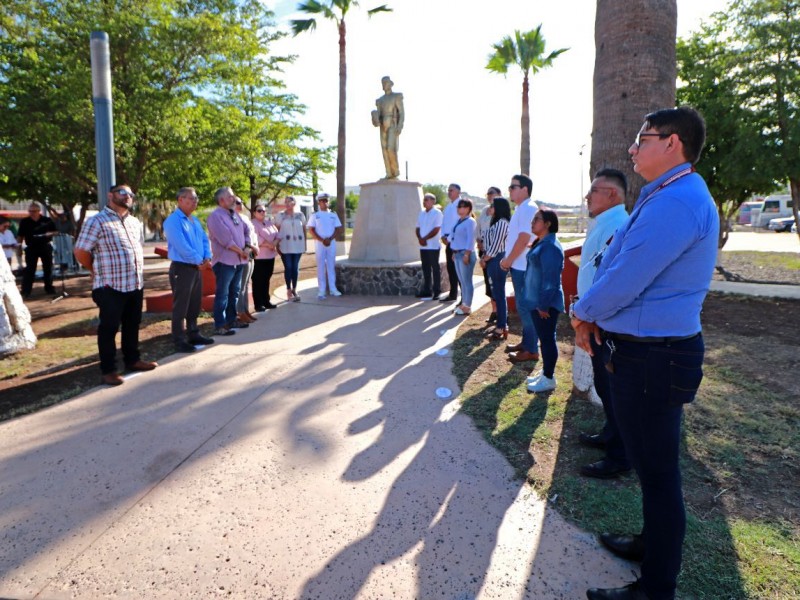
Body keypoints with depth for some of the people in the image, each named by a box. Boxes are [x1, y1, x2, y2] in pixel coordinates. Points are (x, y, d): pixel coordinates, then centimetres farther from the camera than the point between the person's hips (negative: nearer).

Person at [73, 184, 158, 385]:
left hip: (136, 284, 7)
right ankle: (108, 370, 12)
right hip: (110, 286, -7)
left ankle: (132, 360, 31)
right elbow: (80, 252, -9)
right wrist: (100, 272, 3)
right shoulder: (97, 221, -9)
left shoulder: (135, 222, 13)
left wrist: (136, 271, 14)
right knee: (109, 328, 3)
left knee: (132, 325, 17)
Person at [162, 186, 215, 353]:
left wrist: (207, 258, -4)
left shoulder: (195, 220, 15)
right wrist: (199, 261, -16)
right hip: (182, 268, -9)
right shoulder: (173, 221, -13)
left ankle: (193, 334, 27)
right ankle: (179, 341, 4)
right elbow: (181, 246, -22)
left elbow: (204, 240, 13)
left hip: (197, 268, 9)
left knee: (195, 305, 15)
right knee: (180, 307, -3)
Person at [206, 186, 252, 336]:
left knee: (234, 292, 15)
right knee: (222, 294, -5)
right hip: (224, 261, -8)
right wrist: (241, 252, -11)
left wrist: (247, 248, -3)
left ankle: (231, 320, 26)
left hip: (238, 261, 9)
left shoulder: (234, 214, 14)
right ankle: (219, 326, 0)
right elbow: (225, 239, -20)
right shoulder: (215, 216, -13)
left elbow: (246, 230, 15)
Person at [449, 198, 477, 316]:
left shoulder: (470, 221, -10)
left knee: (467, 281, -3)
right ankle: (463, 304, 20)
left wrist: (466, 254, -20)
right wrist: (454, 253, 15)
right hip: (457, 253, 9)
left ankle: (467, 306, 3)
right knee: (462, 281, 13)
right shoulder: (459, 221, 15)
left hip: (465, 253, -9)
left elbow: (470, 239, -16)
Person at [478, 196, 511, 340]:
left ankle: (502, 328, 0)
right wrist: (484, 258, 6)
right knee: (496, 294, 13)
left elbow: (495, 246, -19)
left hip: (497, 261, -10)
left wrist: (484, 259, -8)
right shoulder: (496, 222, 17)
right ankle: (500, 324, 21)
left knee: (499, 294, -5)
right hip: (492, 261, 10)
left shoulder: (502, 223, -15)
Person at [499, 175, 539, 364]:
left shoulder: (528, 209, -16)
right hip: (518, 266, 10)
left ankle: (531, 350, 3)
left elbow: (523, 240, -22)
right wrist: (508, 261, 12)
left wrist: (508, 260, -13)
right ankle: (526, 342, 27)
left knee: (526, 308, -5)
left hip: (524, 267, -10)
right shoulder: (520, 209, 16)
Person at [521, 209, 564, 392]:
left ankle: (549, 379, 11)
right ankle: (545, 371, 30)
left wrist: (544, 304, -21)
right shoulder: (540, 243, 12)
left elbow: (551, 279, -23)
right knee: (543, 337, 17)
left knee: (547, 338, 0)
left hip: (546, 303, -10)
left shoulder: (551, 247, -19)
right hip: (537, 301, 10)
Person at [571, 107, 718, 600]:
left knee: (657, 471, 4)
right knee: (652, 463, 24)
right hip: (645, 351, 10)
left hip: (652, 358, -10)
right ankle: (654, 543, 45)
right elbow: (624, 267, 15)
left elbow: (625, 281, -24)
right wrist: (594, 316, 1)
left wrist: (582, 312, -5)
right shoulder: (668, 198, 14)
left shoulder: (676, 201, -21)